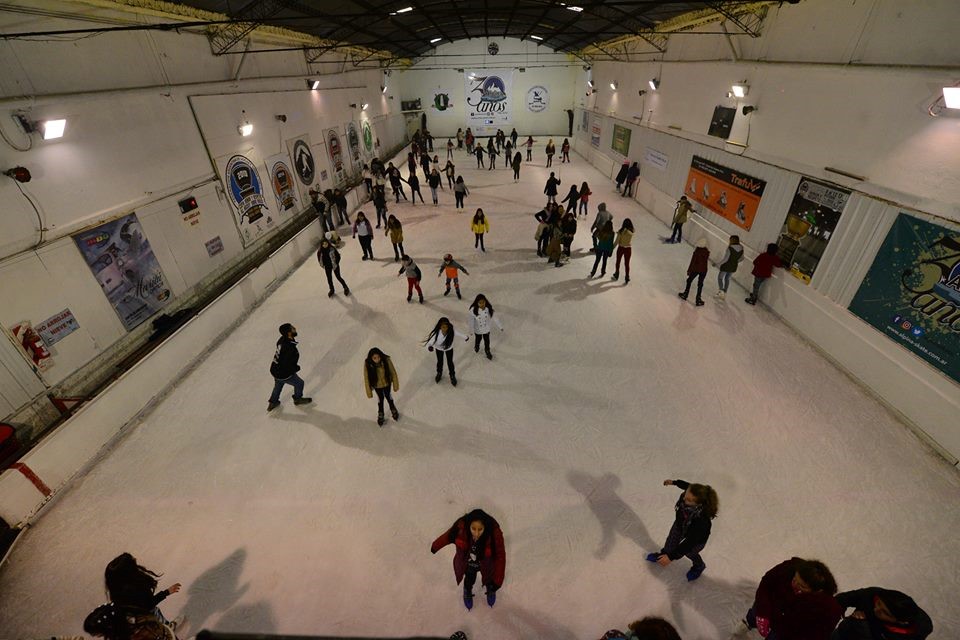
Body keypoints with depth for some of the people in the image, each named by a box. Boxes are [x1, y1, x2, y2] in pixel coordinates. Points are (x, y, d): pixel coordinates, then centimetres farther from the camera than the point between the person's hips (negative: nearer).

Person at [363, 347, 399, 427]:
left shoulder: (386, 360, -32)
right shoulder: (367, 364, -30)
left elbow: (393, 373, -18)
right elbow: (366, 379, -18)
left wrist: (395, 386, -9)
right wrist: (369, 392, -10)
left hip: (387, 383, 0)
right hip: (377, 385, 0)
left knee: (388, 396, 25)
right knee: (380, 398, 23)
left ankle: (393, 409, 56)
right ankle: (380, 414, 52)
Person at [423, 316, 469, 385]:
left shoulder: (452, 331, -35)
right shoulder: (436, 333, -40)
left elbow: (459, 334, -14)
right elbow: (429, 343, -37)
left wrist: (465, 338, 7)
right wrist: (430, 347, -62)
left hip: (449, 348, 0)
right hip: (439, 349, 0)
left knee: (450, 362, 19)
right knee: (439, 362, 24)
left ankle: (452, 376, 48)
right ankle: (439, 373, 57)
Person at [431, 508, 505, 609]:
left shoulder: (494, 534, -42)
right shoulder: (461, 528, -37)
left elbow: (500, 557, -28)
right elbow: (447, 536, -17)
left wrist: (497, 580, -27)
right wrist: (435, 546, 0)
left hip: (486, 565, 0)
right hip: (467, 563, 1)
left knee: (489, 580, 31)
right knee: (469, 580, 30)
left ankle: (490, 590, 68)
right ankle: (468, 592, 67)